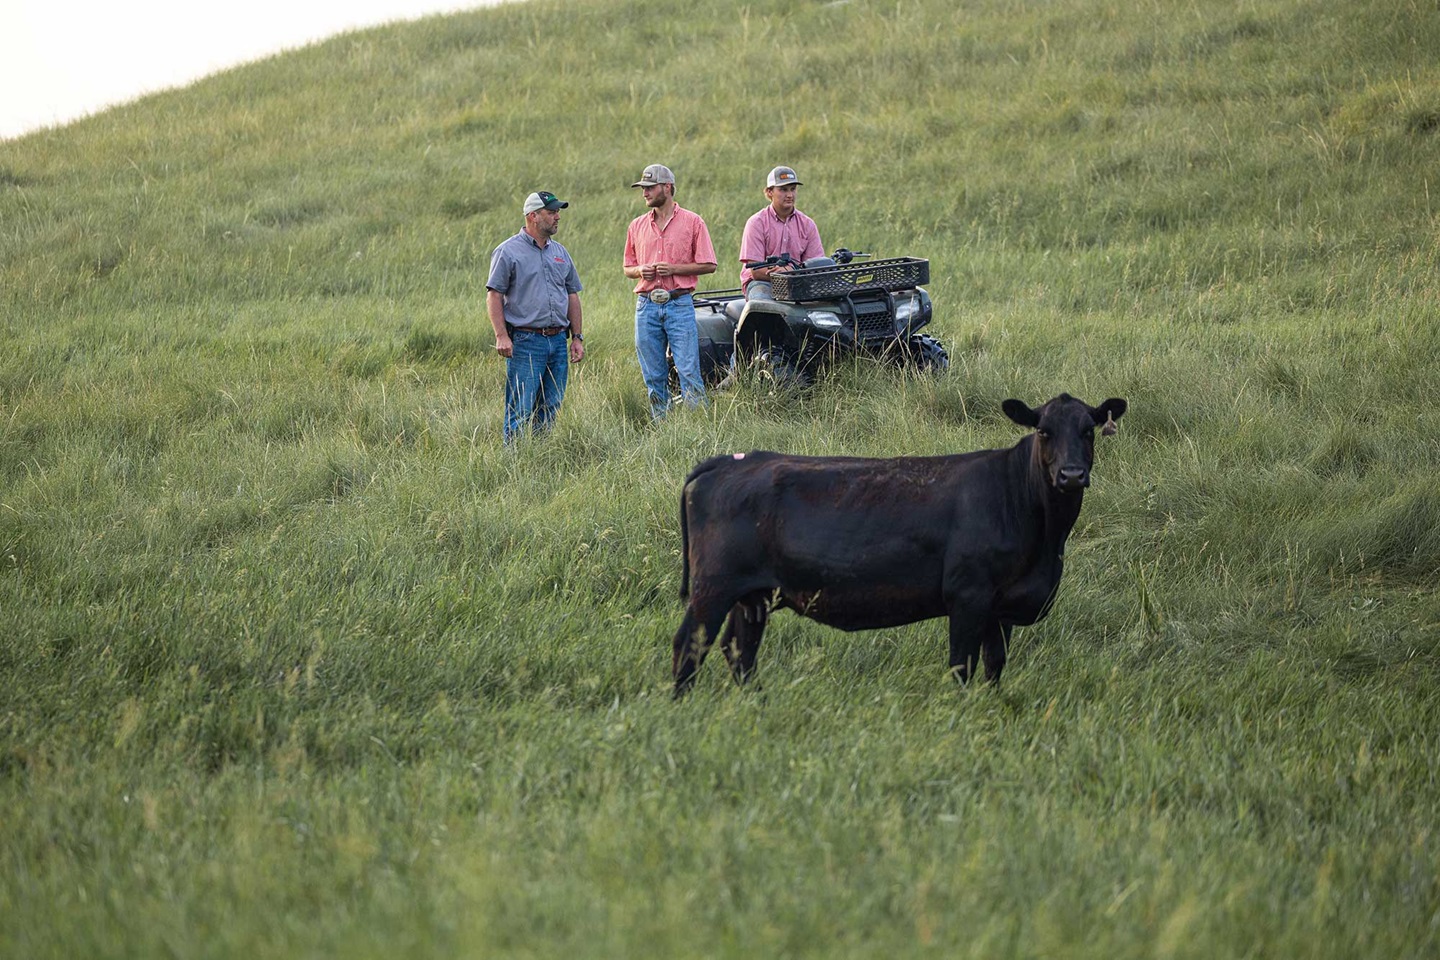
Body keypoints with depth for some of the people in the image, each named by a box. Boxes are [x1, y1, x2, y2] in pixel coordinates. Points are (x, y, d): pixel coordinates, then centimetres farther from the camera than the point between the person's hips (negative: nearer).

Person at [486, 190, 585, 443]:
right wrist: (501, 336, -15)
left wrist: (577, 337, 14)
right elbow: (494, 296, -6)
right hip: (526, 342, -6)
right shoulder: (509, 252, -3)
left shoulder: (560, 253, 16)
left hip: (558, 341, 6)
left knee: (550, 410, 7)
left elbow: (572, 296, 21)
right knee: (521, 411, -8)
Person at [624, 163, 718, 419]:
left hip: (679, 304, -4)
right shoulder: (637, 226, 13)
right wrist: (640, 270, -3)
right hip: (646, 306, 4)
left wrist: (674, 269, -12)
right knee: (653, 377, 6)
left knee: (689, 371, -8)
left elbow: (708, 265, -1)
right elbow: (628, 268, 20)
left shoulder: (693, 222, 1)